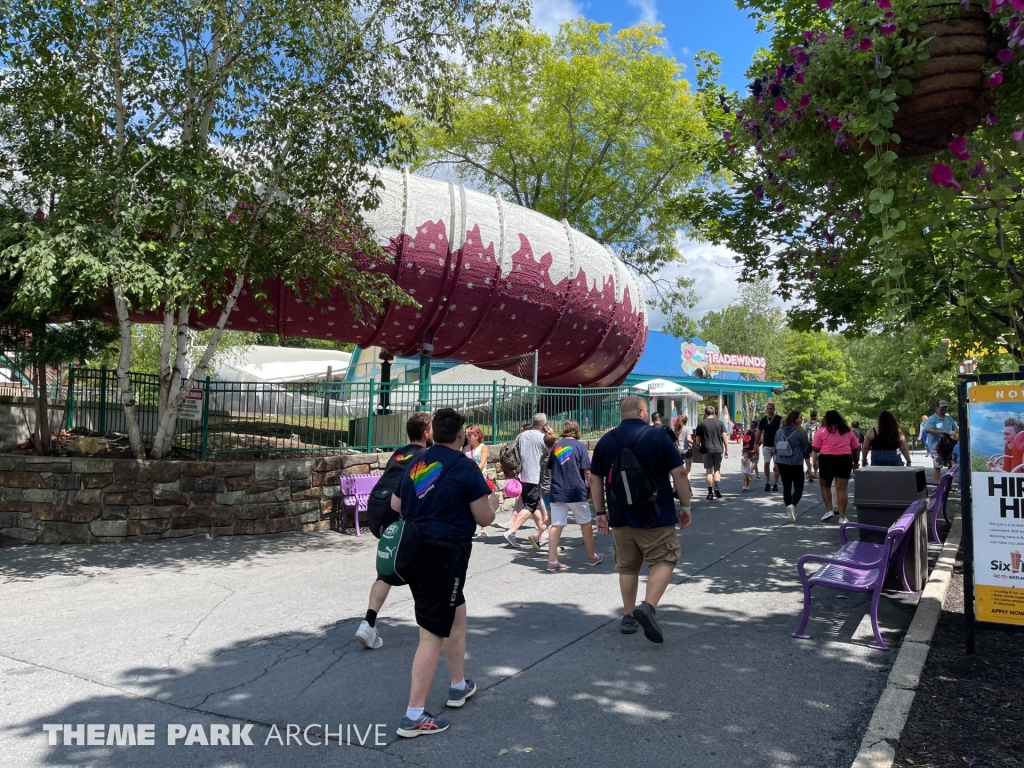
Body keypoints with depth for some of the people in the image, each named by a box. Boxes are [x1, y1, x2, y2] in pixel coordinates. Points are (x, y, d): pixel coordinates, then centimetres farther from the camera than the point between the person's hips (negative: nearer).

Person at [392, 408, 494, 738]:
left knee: (457, 613, 25)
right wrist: (486, 497, 12)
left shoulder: (417, 463, 7)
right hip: (445, 554, -8)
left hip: (415, 550, 8)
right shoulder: (464, 466, -12)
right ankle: (414, 716, 4)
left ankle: (459, 686, 38)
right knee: (433, 634, -1)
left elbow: (395, 506, 17)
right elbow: (485, 518, -8)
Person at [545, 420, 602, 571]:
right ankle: (592, 557, 26)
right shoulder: (579, 446, -4)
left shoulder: (556, 446, 8)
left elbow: (549, 471, 13)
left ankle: (552, 561, -2)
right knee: (586, 523, 14)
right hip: (576, 492, -3)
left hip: (557, 492, 3)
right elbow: (587, 471, -7)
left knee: (556, 526, 1)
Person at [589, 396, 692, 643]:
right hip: (655, 516, -4)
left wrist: (600, 512, 14)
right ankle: (648, 607, -14)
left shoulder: (605, 441, 4)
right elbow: (679, 473, -8)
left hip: (620, 516, 4)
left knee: (627, 567, 14)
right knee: (663, 561, 5)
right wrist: (685, 506, 1)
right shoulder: (658, 436, -7)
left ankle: (628, 617, 19)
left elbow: (595, 479, 7)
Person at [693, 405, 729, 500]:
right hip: (718, 449, 2)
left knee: (709, 471, 3)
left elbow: (698, 439, 0)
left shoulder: (701, 424, 0)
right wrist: (726, 449, 6)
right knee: (717, 469, 13)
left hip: (707, 450, -2)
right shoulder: (720, 423, 5)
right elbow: (724, 437, 1)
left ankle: (710, 492, 2)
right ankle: (716, 487, -7)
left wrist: (698, 447, 18)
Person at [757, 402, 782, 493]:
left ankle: (776, 483, 11)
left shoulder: (779, 419, -4)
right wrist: (757, 444, 6)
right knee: (766, 463, 1)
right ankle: (767, 483, 11)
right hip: (766, 445, 3)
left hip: (776, 445, -3)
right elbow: (759, 432, 11)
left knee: (777, 464, 4)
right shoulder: (763, 419, 7)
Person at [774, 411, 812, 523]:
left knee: (786, 487, 11)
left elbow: (776, 449, 15)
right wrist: (809, 466, 4)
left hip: (782, 464, 5)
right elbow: (806, 451, -3)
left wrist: (776, 463, 24)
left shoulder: (779, 431, 7)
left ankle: (789, 510, 14)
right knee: (798, 487, 4)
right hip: (796, 465, -4)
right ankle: (792, 505, -21)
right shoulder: (800, 432, -8)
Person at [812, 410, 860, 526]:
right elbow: (855, 449, 15)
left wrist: (815, 461, 3)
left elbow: (815, 448, -3)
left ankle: (829, 511, 10)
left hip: (827, 459, -2)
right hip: (844, 460, 2)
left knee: (825, 486, 18)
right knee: (841, 489, 2)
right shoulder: (848, 431, 14)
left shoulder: (822, 431, 4)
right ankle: (842, 517, 1)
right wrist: (855, 462, 24)